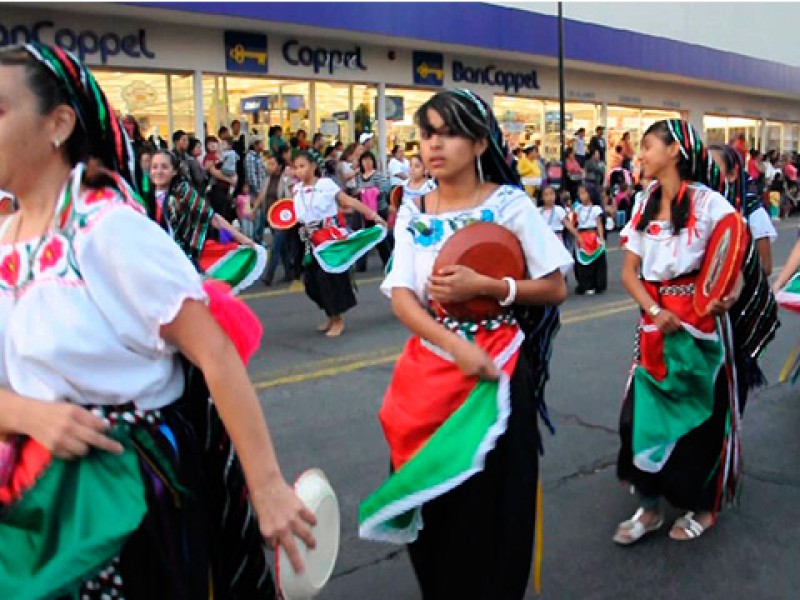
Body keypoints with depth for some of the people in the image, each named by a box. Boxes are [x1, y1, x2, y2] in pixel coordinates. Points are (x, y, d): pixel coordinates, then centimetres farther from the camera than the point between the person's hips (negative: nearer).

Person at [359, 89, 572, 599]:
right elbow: (401, 297, -6)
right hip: (431, 370, 4)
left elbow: (556, 289, -6)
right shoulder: (415, 212, 3)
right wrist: (457, 347, -21)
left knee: (489, 503, 5)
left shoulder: (510, 204, -6)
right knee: (433, 500, 13)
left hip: (495, 371, -3)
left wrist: (484, 286, -20)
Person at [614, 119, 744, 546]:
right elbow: (629, 272, 5)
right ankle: (650, 508, 19)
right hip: (654, 322, 5)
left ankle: (704, 506, 27)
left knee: (700, 412, 7)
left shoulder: (709, 203, -9)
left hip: (699, 324, -5)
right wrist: (655, 311, -11)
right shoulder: (645, 204, 7)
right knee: (643, 412, 4)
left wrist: (727, 297, -29)